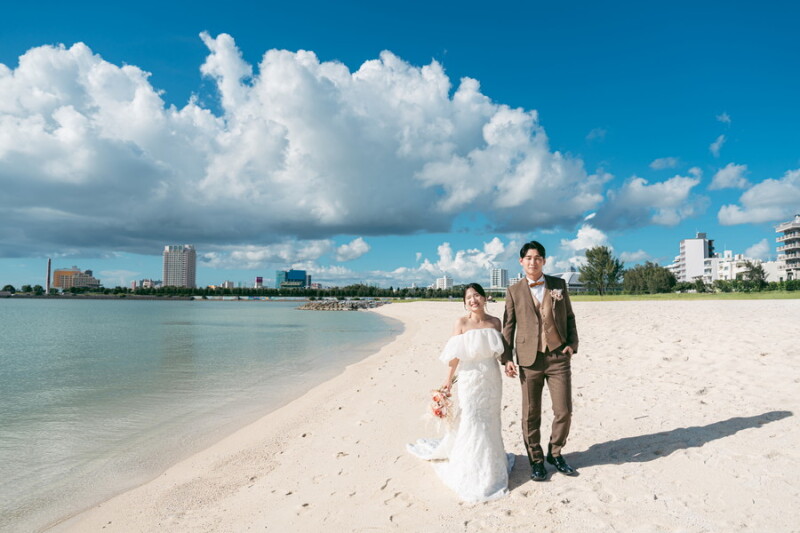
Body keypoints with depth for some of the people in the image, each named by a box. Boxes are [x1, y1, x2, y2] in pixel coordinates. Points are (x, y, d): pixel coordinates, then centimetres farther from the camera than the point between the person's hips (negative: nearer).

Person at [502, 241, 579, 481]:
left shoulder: (559, 285, 7)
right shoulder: (514, 291, 3)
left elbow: (569, 317, 12)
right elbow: (508, 326, 5)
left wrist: (572, 343, -1)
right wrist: (507, 357, -1)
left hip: (558, 357, 1)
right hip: (529, 359, -1)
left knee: (564, 412, 4)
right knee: (531, 415, 6)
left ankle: (555, 454, 29)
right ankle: (536, 461, 25)